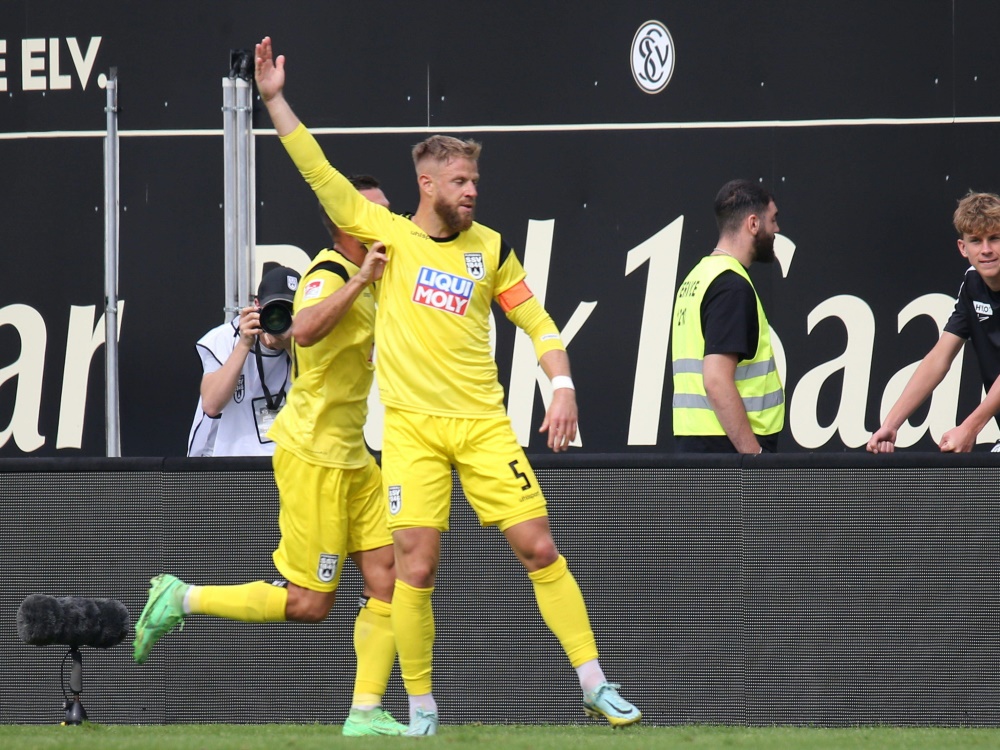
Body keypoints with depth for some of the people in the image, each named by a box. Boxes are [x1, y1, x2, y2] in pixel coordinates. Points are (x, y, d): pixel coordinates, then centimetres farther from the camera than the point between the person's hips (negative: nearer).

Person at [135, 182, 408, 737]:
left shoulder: (360, 280, 12)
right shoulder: (329, 275, -18)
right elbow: (305, 330, -41)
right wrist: (359, 279, -40)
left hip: (351, 457, 9)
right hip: (313, 456, -9)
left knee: (388, 578, 1)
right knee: (308, 603, -6)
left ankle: (365, 711, 4)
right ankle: (180, 600, 7)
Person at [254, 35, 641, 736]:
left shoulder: (491, 248, 7)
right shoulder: (385, 232, 3)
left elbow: (537, 322, 13)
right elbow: (319, 172, 1)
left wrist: (563, 387, -1)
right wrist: (276, 100, -5)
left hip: (484, 422, 1)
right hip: (411, 427, -1)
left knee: (539, 547, -3)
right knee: (416, 566, -8)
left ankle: (595, 685, 2)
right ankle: (421, 705, 4)